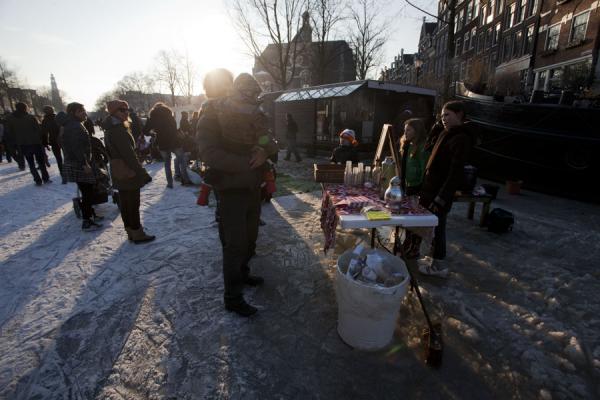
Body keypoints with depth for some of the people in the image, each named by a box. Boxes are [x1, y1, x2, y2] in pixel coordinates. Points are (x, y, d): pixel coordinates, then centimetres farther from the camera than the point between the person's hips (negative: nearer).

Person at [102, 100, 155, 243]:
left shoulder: (111, 129, 13)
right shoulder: (118, 130, -19)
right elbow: (129, 154, -24)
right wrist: (142, 172, -22)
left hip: (118, 173, 10)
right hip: (128, 173, -10)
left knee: (125, 203, 15)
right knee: (133, 203, -2)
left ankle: (131, 231, 25)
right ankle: (137, 234, 7)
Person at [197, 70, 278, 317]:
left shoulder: (254, 117, 10)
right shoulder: (213, 117, -11)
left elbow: (271, 143, 6)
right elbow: (209, 153, -24)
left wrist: (264, 151, -18)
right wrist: (247, 163, -28)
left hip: (253, 187, 7)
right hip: (231, 190, -7)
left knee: (250, 237, 19)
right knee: (234, 244, -4)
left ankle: (242, 274, 40)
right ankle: (232, 298, 10)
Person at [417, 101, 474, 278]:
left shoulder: (461, 138, -17)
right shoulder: (448, 134, 12)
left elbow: (456, 173, -24)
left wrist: (441, 198, -26)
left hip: (440, 192, -9)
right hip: (432, 188, 9)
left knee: (437, 227, 2)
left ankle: (439, 265, 17)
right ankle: (436, 258, 32)